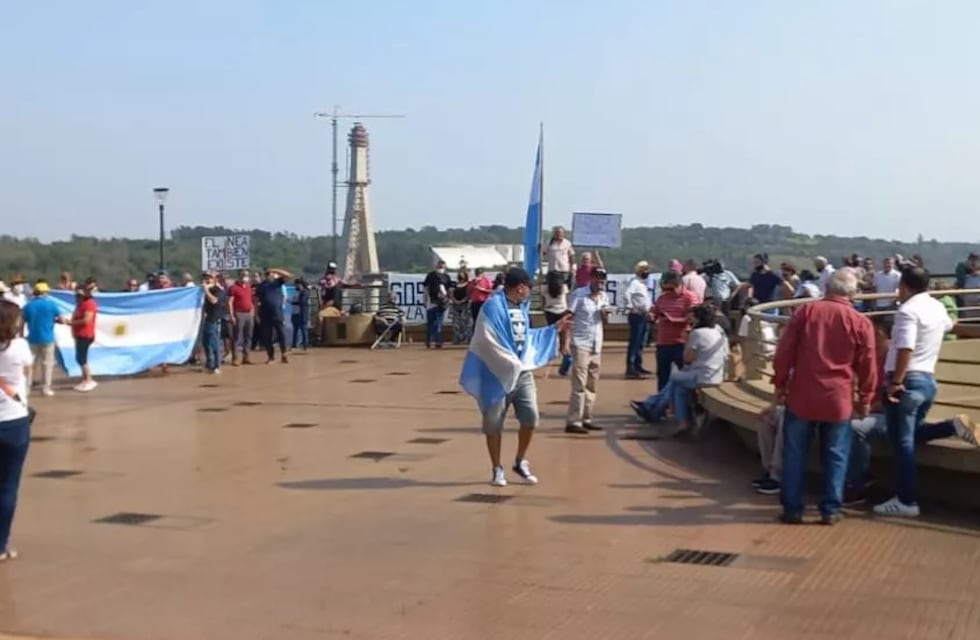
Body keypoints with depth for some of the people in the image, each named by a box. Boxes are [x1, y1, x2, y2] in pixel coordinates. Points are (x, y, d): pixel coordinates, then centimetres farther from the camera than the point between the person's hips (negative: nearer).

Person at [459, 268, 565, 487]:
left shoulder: (521, 307, 13)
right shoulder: (493, 306, -13)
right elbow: (487, 340, -19)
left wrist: (554, 329, 29)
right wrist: (511, 363, -18)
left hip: (523, 372, 7)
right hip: (498, 374, -7)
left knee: (531, 416, -1)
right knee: (494, 423, 3)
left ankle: (520, 462, 18)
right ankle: (497, 469, 17)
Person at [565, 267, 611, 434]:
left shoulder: (604, 297, 11)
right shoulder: (579, 294, -8)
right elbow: (568, 318, -11)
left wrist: (605, 313, -3)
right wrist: (566, 342, -19)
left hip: (596, 346, 7)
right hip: (580, 345, -7)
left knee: (591, 385, 10)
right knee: (579, 385, -10)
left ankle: (586, 419, 17)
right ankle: (573, 422, -9)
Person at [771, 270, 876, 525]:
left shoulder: (806, 310, -1)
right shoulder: (861, 323, -2)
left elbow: (784, 352, -1)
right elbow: (867, 368, 2)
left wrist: (780, 384, 7)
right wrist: (865, 400, 13)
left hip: (801, 396, 1)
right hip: (838, 400, 0)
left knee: (795, 454, 8)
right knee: (835, 456, 10)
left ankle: (792, 509, 10)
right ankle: (830, 510, 11)